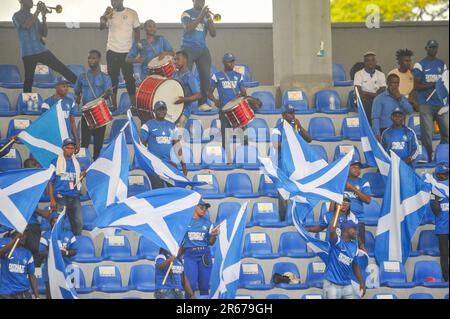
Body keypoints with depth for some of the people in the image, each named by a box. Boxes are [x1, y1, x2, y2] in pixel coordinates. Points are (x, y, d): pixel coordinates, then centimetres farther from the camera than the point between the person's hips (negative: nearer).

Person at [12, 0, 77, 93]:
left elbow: (44, 34, 13)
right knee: (29, 79, -4)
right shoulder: (17, 15, 0)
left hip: (42, 50, 5)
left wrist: (44, 16, 1)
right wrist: (37, 12, -13)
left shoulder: (34, 17, 18)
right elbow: (26, 25, -22)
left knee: (63, 69, 1)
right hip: (28, 53, -5)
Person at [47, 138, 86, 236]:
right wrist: (52, 200, -9)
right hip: (60, 197, -4)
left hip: (74, 197, 4)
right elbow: (50, 181, -1)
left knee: (78, 223, 1)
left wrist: (82, 175, -2)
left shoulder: (76, 162, 16)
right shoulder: (56, 162, 2)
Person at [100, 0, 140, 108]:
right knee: (113, 79, 5)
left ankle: (134, 106, 5)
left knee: (129, 79, 0)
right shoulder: (109, 13, 2)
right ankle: (114, 106, 12)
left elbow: (137, 30, 7)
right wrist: (105, 16, -30)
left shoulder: (132, 13, 1)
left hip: (128, 52, -1)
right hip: (112, 51, 2)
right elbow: (102, 27, -12)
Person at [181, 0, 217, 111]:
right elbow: (188, 28, -17)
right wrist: (201, 16, -19)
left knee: (206, 76, -4)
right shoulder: (187, 13, 1)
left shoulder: (207, 15, 13)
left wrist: (209, 19, -9)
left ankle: (203, 102, 1)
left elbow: (213, 34, 5)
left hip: (203, 49, 4)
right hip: (188, 49, -4)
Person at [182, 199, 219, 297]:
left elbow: (210, 243, 10)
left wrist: (214, 235, -9)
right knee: (191, 285, -10)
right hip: (190, 255, -3)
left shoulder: (207, 222, 8)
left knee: (204, 285, 3)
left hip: (204, 254, 3)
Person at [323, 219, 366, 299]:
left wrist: (362, 282, 15)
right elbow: (332, 230, -33)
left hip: (347, 285, 7)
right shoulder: (337, 241, -10)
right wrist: (337, 213, -29)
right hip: (332, 284, -6)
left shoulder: (354, 245, 10)